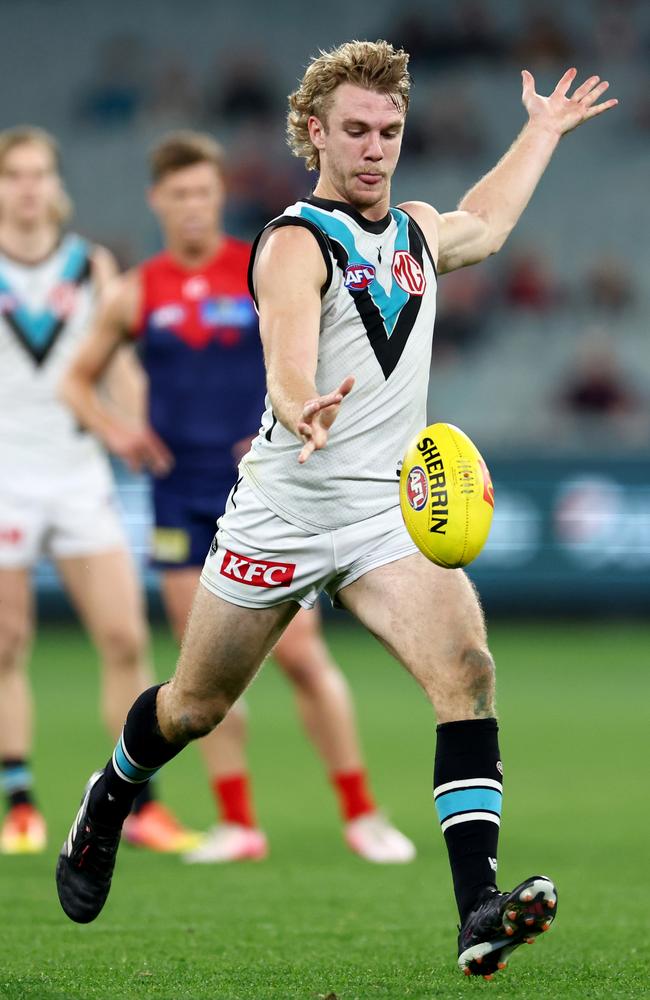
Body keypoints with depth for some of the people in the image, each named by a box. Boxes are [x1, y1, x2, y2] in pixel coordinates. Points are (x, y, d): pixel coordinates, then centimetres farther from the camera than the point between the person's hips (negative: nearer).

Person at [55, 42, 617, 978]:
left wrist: (544, 130, 43)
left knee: (467, 672, -21)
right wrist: (304, 412, -52)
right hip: (285, 512, -4)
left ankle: (480, 913, -30)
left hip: (390, 514, 4)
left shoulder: (417, 232, 10)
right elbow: (287, 364, -30)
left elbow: (484, 224, 37)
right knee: (195, 706, 11)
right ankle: (109, 801, 45)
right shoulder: (296, 243, -12)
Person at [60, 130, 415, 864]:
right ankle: (237, 824, 7)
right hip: (181, 494, 3)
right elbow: (78, 379, 17)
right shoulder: (135, 294, 6)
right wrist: (116, 432, -1)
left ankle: (360, 815, 1)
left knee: (299, 652, -7)